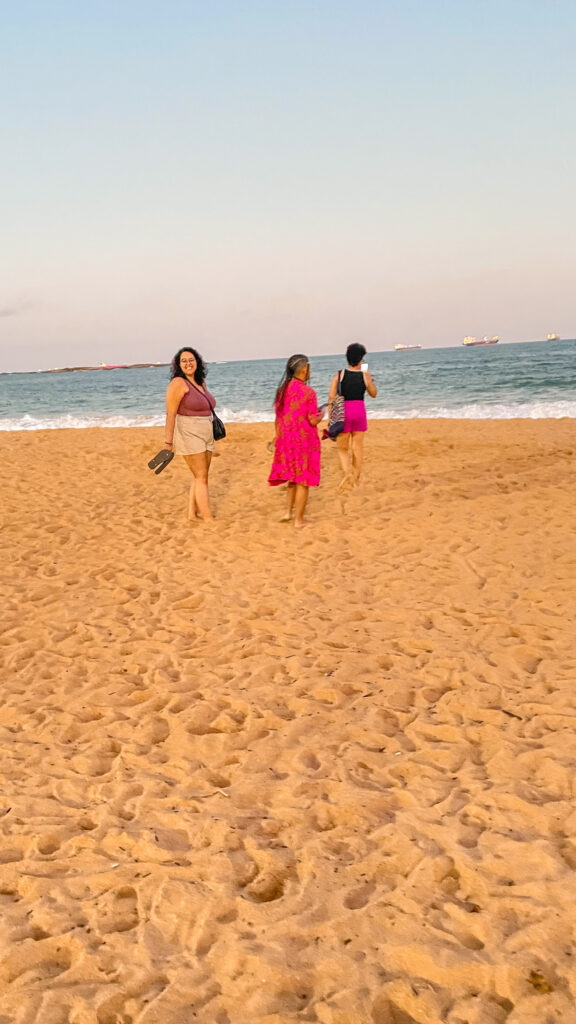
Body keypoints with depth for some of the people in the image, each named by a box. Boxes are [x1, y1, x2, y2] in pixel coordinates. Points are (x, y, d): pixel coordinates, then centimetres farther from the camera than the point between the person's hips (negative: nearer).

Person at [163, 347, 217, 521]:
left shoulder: (201, 383, 10)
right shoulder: (178, 383, -13)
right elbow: (170, 414, -16)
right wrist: (168, 442, -19)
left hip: (205, 434, 8)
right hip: (189, 435, -8)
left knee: (201, 476, 12)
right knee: (201, 477, -6)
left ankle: (192, 512, 21)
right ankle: (208, 518, -2)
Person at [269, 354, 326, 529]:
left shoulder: (281, 390, 3)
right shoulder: (308, 392, -15)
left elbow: (278, 418, 8)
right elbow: (313, 420, -14)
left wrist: (278, 438, 18)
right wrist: (322, 413, 6)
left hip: (285, 440, 6)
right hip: (305, 441, -6)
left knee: (293, 477, 22)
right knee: (303, 481, 4)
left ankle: (288, 511, 21)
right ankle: (298, 520, 8)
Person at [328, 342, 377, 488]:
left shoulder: (338, 375, -5)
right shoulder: (364, 375, -4)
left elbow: (331, 398, -7)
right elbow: (373, 394, 12)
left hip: (343, 412, -1)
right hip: (360, 411, 1)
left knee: (343, 448, 10)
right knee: (357, 448, 11)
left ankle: (347, 472, -16)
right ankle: (355, 481, 17)